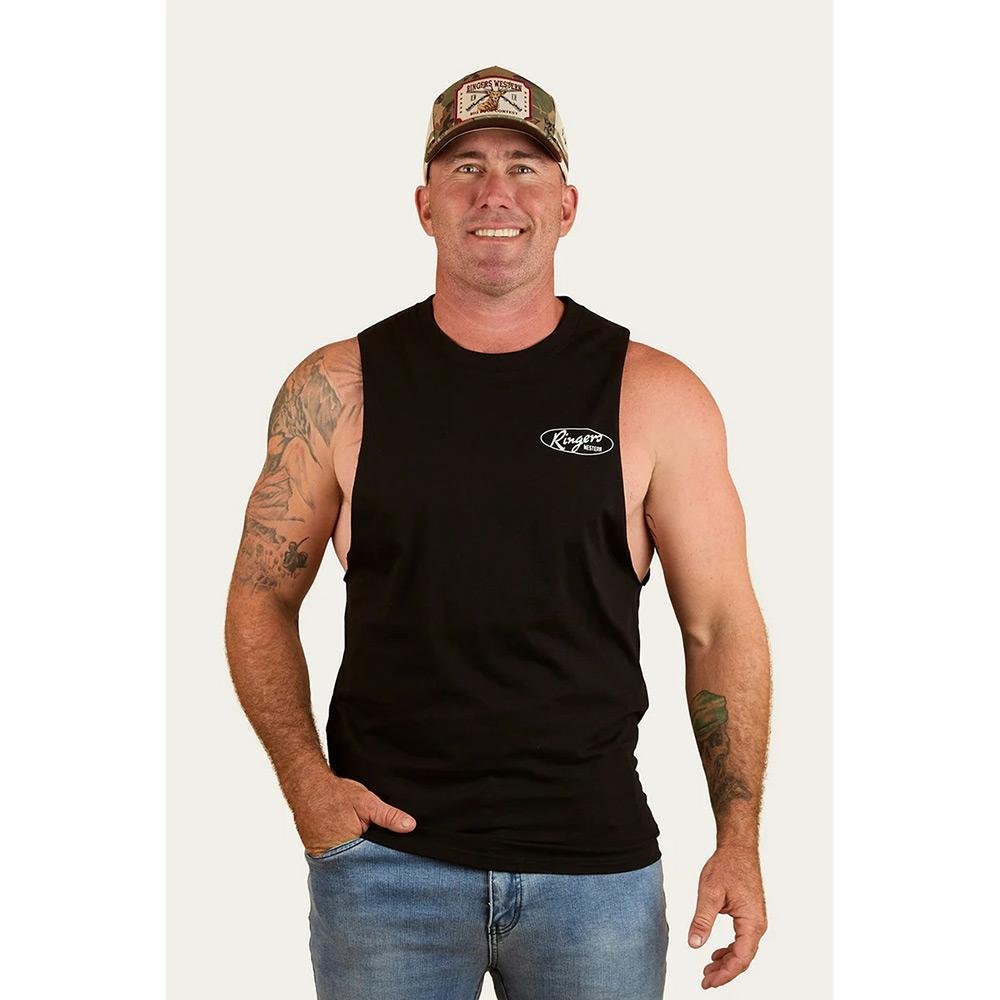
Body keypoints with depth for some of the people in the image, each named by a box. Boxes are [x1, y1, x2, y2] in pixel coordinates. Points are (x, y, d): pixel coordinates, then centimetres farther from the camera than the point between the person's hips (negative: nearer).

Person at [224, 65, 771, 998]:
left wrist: (739, 841, -3)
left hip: (598, 864, 0)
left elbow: (722, 623, 3)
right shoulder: (338, 389, 1)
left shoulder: (656, 397, 0)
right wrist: (305, 778, -7)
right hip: (384, 851, 0)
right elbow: (261, 596, 7)